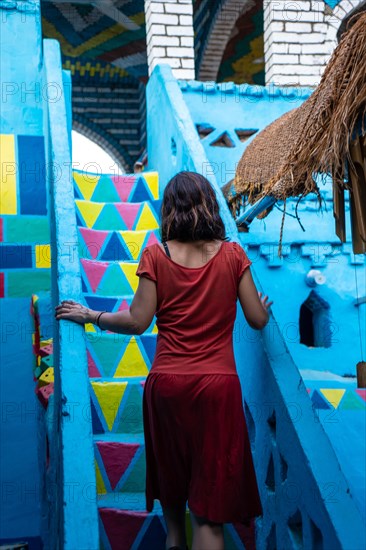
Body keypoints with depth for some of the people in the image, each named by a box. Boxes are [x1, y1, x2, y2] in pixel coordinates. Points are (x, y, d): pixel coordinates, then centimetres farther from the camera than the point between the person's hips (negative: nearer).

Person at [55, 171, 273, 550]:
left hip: (167, 383, 1)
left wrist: (90, 316, 8)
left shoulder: (156, 255, -4)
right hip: (218, 384, -1)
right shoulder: (232, 254, -2)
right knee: (211, 487, 4)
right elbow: (257, 319, 1)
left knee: (170, 472, 24)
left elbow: (137, 321, -6)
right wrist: (265, 308, 24)